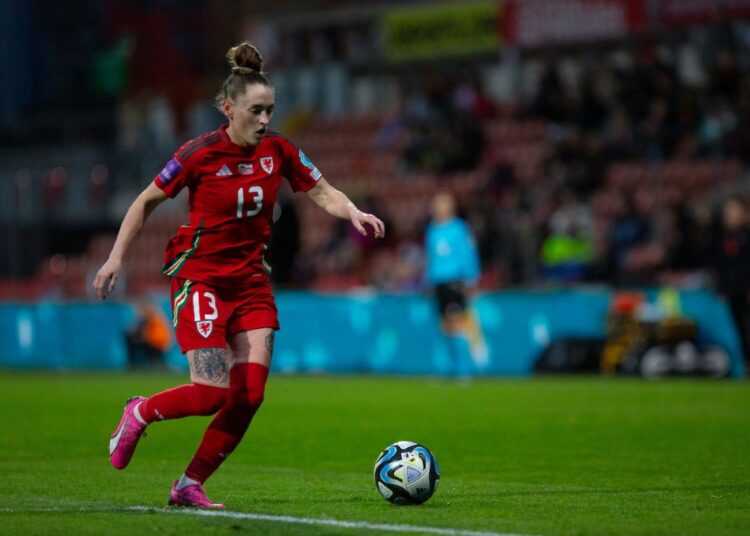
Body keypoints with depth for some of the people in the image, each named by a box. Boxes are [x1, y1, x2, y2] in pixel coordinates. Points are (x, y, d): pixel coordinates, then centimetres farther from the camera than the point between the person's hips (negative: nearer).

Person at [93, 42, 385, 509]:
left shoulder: (277, 151, -1)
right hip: (200, 277, -5)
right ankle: (139, 414, 15)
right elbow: (147, 202, -2)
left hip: (251, 280, 5)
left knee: (250, 394, -6)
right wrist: (117, 257, -5)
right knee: (211, 394, -16)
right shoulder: (200, 154, -13)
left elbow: (323, 192, 7)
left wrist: (354, 213, -14)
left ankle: (190, 486, 9)